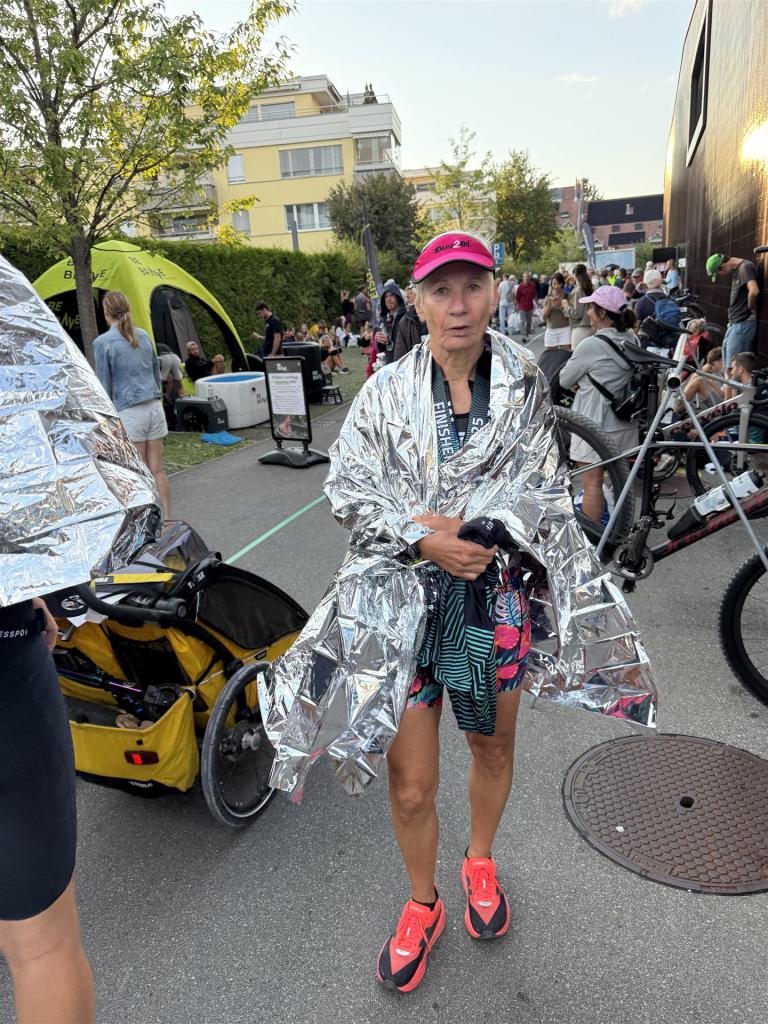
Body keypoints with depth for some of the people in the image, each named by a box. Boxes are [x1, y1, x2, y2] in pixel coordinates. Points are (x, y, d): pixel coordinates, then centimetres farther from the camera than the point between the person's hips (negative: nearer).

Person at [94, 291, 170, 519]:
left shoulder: (103, 342, -6)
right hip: (154, 406, 5)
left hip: (129, 412, -5)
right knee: (157, 469, 9)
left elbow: (105, 384, -3)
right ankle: (166, 518, 14)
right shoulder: (143, 335, 10)